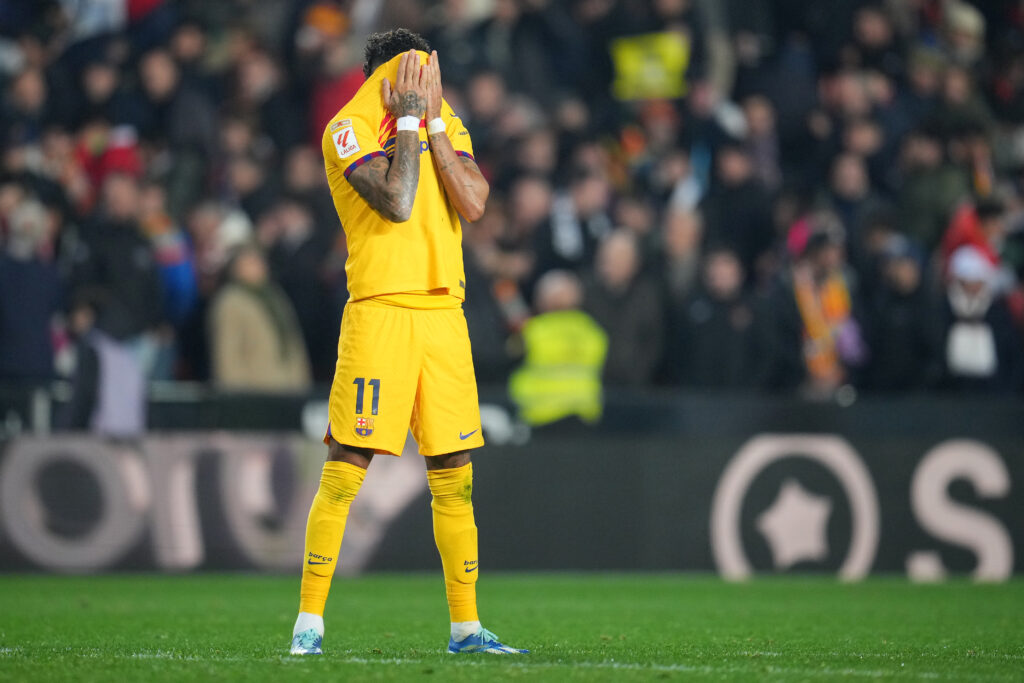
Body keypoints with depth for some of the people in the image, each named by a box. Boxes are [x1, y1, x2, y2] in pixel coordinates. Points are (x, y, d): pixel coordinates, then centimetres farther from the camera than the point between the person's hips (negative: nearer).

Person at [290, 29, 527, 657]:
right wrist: (410, 120, -10)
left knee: (455, 475, 7)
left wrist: (432, 121, -4)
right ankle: (310, 621, -3)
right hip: (380, 310, -5)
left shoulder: (447, 126, 14)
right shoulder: (349, 129, -4)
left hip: (444, 313, 5)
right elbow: (397, 202, -17)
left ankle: (466, 627, 13)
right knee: (346, 469, -8)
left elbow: (473, 203, -3)